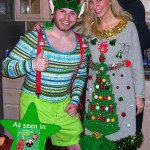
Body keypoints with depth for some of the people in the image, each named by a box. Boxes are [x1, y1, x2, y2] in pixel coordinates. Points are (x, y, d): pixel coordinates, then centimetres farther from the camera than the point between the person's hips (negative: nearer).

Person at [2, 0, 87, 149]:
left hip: (64, 104, 4)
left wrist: (75, 101, 4)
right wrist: (32, 65, -27)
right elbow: (6, 67, -11)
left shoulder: (81, 44, 3)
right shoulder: (34, 38, -12)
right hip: (34, 104, -4)